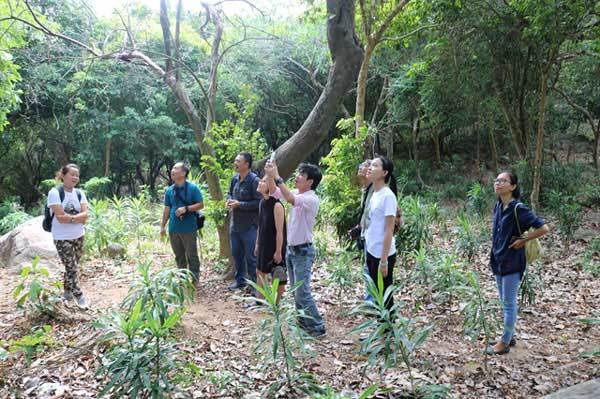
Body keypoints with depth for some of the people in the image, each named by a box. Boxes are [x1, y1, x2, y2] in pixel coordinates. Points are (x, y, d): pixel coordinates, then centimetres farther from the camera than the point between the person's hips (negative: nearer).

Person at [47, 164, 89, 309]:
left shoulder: (79, 193, 3)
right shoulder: (55, 193, -13)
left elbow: (85, 215, -7)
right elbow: (60, 217, -21)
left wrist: (69, 217, -19)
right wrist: (77, 217, -11)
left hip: (79, 236, 5)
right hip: (62, 238, -5)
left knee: (72, 266, 15)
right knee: (72, 268, -3)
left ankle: (67, 291, 32)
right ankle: (79, 296, 7)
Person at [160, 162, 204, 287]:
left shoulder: (192, 188, -5)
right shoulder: (169, 190, 9)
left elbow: (200, 205, -6)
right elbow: (167, 209, 13)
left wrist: (186, 209, -18)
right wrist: (163, 226, 12)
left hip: (189, 228, -5)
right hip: (173, 229, 5)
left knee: (192, 255, 1)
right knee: (179, 256, 14)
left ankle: (194, 280, 11)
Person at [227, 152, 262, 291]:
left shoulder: (254, 181, -17)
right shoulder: (235, 179, 5)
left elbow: (259, 202, -20)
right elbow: (230, 193, 21)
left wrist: (240, 204, -21)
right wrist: (229, 200, -1)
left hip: (249, 226, -7)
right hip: (235, 224, 8)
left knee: (250, 257, 1)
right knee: (236, 254, 19)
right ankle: (240, 280, 35)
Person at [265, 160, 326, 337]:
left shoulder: (312, 199, -20)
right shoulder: (296, 193, 5)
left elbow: (290, 199, -37)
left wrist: (276, 177, -34)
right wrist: (270, 175, -7)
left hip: (303, 251, -9)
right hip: (291, 249, 9)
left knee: (302, 292, -5)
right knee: (296, 290, 17)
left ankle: (318, 327, 7)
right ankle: (304, 322, 30)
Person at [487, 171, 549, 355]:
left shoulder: (518, 209, -19)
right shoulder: (498, 206, 5)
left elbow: (544, 228, -22)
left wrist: (522, 240, -14)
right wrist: (495, 254, 11)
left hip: (512, 262, -8)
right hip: (499, 260, 8)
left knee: (509, 303, 2)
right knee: (505, 302, 17)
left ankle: (504, 344, 12)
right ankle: (509, 337, 31)